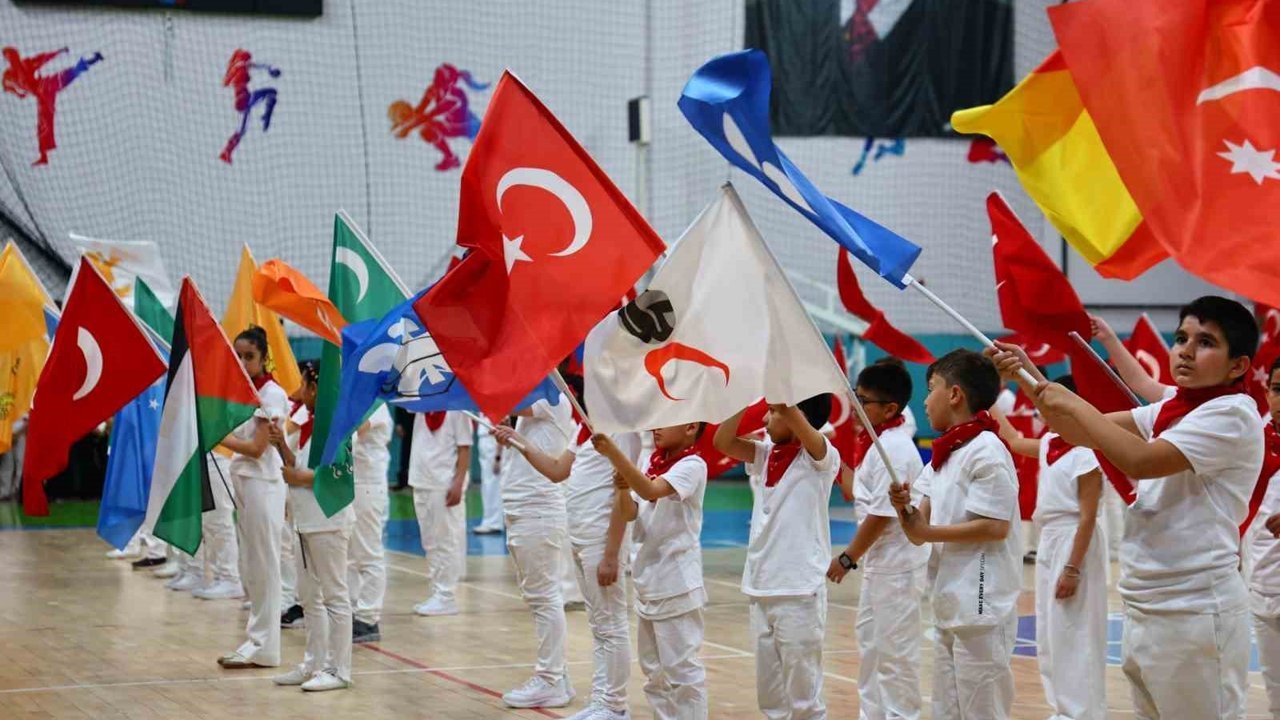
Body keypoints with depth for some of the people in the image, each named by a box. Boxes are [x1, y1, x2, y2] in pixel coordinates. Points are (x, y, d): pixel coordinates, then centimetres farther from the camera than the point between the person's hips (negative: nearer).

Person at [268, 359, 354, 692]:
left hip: (329, 521, -10)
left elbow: (341, 471, -22)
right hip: (306, 521, 10)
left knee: (334, 595, -3)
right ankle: (314, 664, 23)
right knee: (309, 594, 15)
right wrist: (281, 444, 1)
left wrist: (301, 477, -16)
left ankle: (339, 670, 2)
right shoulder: (307, 424, 13)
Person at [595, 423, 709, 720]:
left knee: (681, 668, -5)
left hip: (676, 583, -8)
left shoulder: (692, 465, -13)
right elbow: (629, 513, 5)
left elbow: (651, 491, -29)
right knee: (655, 670, 16)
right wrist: (621, 491, -15)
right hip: (648, 579, 8)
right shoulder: (652, 463, 10)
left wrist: (613, 454, -37)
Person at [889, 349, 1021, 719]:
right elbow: (920, 528, 11)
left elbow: (996, 527, -19)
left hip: (981, 607, -9)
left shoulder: (986, 451, -13)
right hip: (950, 605, 9)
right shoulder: (943, 454, 13)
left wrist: (929, 532, -14)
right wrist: (905, 508, -10)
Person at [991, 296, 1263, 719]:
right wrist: (1029, 377, -1)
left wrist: (1074, 404, -13)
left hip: (1194, 609, -8)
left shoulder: (1233, 414, -13)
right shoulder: (1170, 410, 12)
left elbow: (1140, 460, -23)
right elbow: (1082, 433, 12)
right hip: (1144, 606, 8)